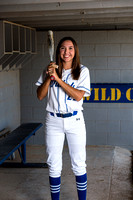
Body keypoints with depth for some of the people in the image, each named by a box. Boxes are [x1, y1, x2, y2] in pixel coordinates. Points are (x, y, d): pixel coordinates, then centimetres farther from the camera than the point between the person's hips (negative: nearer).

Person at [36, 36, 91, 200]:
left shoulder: (82, 71, 0)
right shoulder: (50, 70, 6)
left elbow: (78, 96, -13)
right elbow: (40, 96, 2)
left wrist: (57, 78, -16)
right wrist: (49, 77, -12)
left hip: (75, 121, -1)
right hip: (53, 121, 2)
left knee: (79, 165, 4)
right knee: (54, 166, 7)